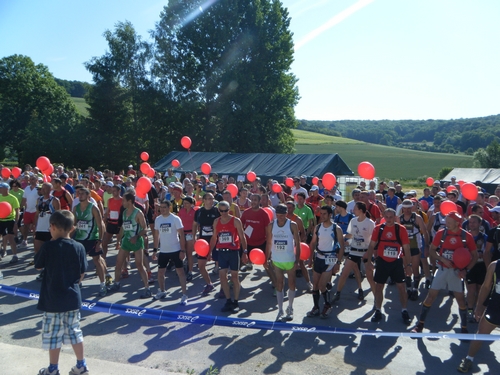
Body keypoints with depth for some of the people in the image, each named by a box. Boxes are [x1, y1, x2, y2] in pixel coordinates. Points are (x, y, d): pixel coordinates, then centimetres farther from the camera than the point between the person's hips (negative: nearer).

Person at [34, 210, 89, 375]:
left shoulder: (48, 246, -16)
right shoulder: (79, 247, -7)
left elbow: (38, 265, 1)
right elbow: (82, 273, 0)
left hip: (53, 299, -3)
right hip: (73, 297, 4)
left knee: (53, 334, 11)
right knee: (74, 331, 17)